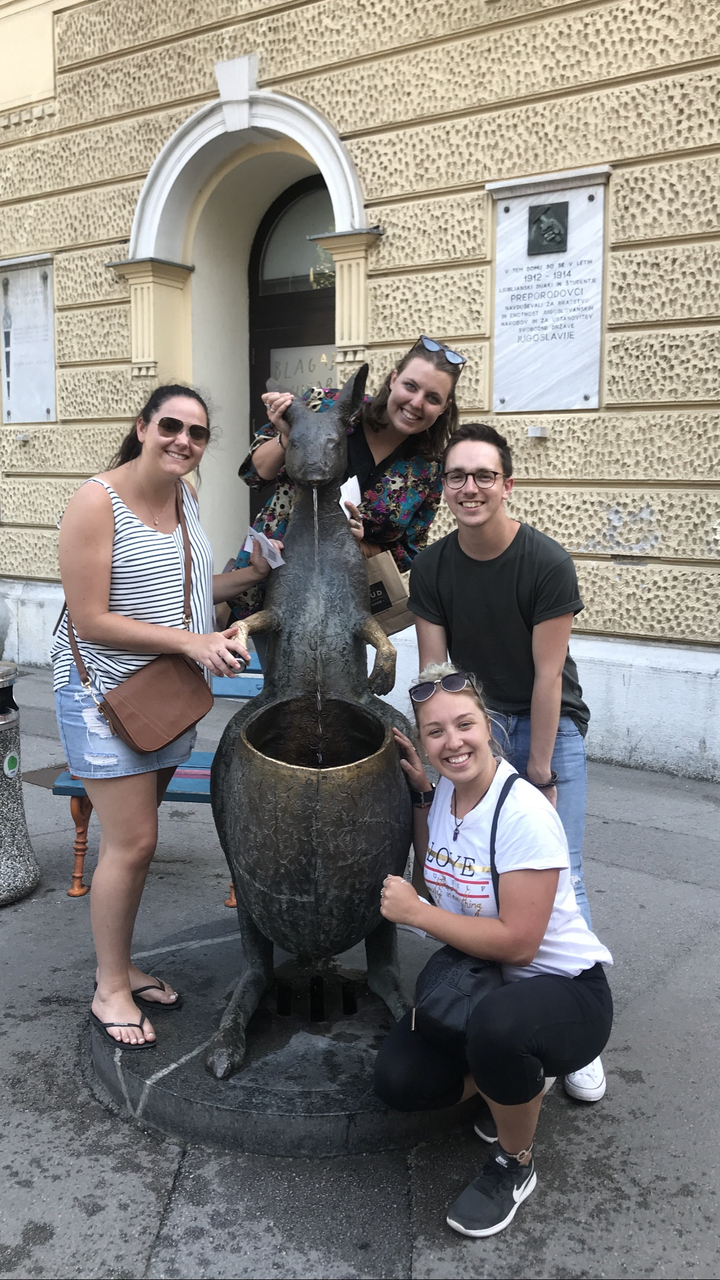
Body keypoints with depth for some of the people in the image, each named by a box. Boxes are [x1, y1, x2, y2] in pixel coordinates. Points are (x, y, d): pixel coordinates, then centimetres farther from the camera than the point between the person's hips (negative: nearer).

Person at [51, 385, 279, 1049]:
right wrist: (192, 641, -23)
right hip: (106, 691, -7)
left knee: (135, 837, 15)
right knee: (132, 843, -4)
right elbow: (91, 621, -20)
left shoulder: (185, 495, 6)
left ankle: (122, 966, 31)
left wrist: (249, 574, 3)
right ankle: (110, 990, 15)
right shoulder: (97, 502, -19)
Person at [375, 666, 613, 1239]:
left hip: (568, 990, -7)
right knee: (398, 1080, -13)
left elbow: (518, 943, -25)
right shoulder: (445, 792, -2)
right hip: (475, 981, 7)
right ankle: (519, 1075, 17)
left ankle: (515, 1164, -7)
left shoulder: (524, 814, -26)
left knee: (496, 1023, -39)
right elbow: (434, 887, 9)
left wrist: (414, 912, -20)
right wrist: (421, 798, 1)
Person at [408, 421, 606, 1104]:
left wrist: (540, 777, -15)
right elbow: (433, 673, -3)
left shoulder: (547, 563, -18)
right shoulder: (431, 568, -5)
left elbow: (547, 676, -17)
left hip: (549, 725, -3)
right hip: (474, 722, 3)